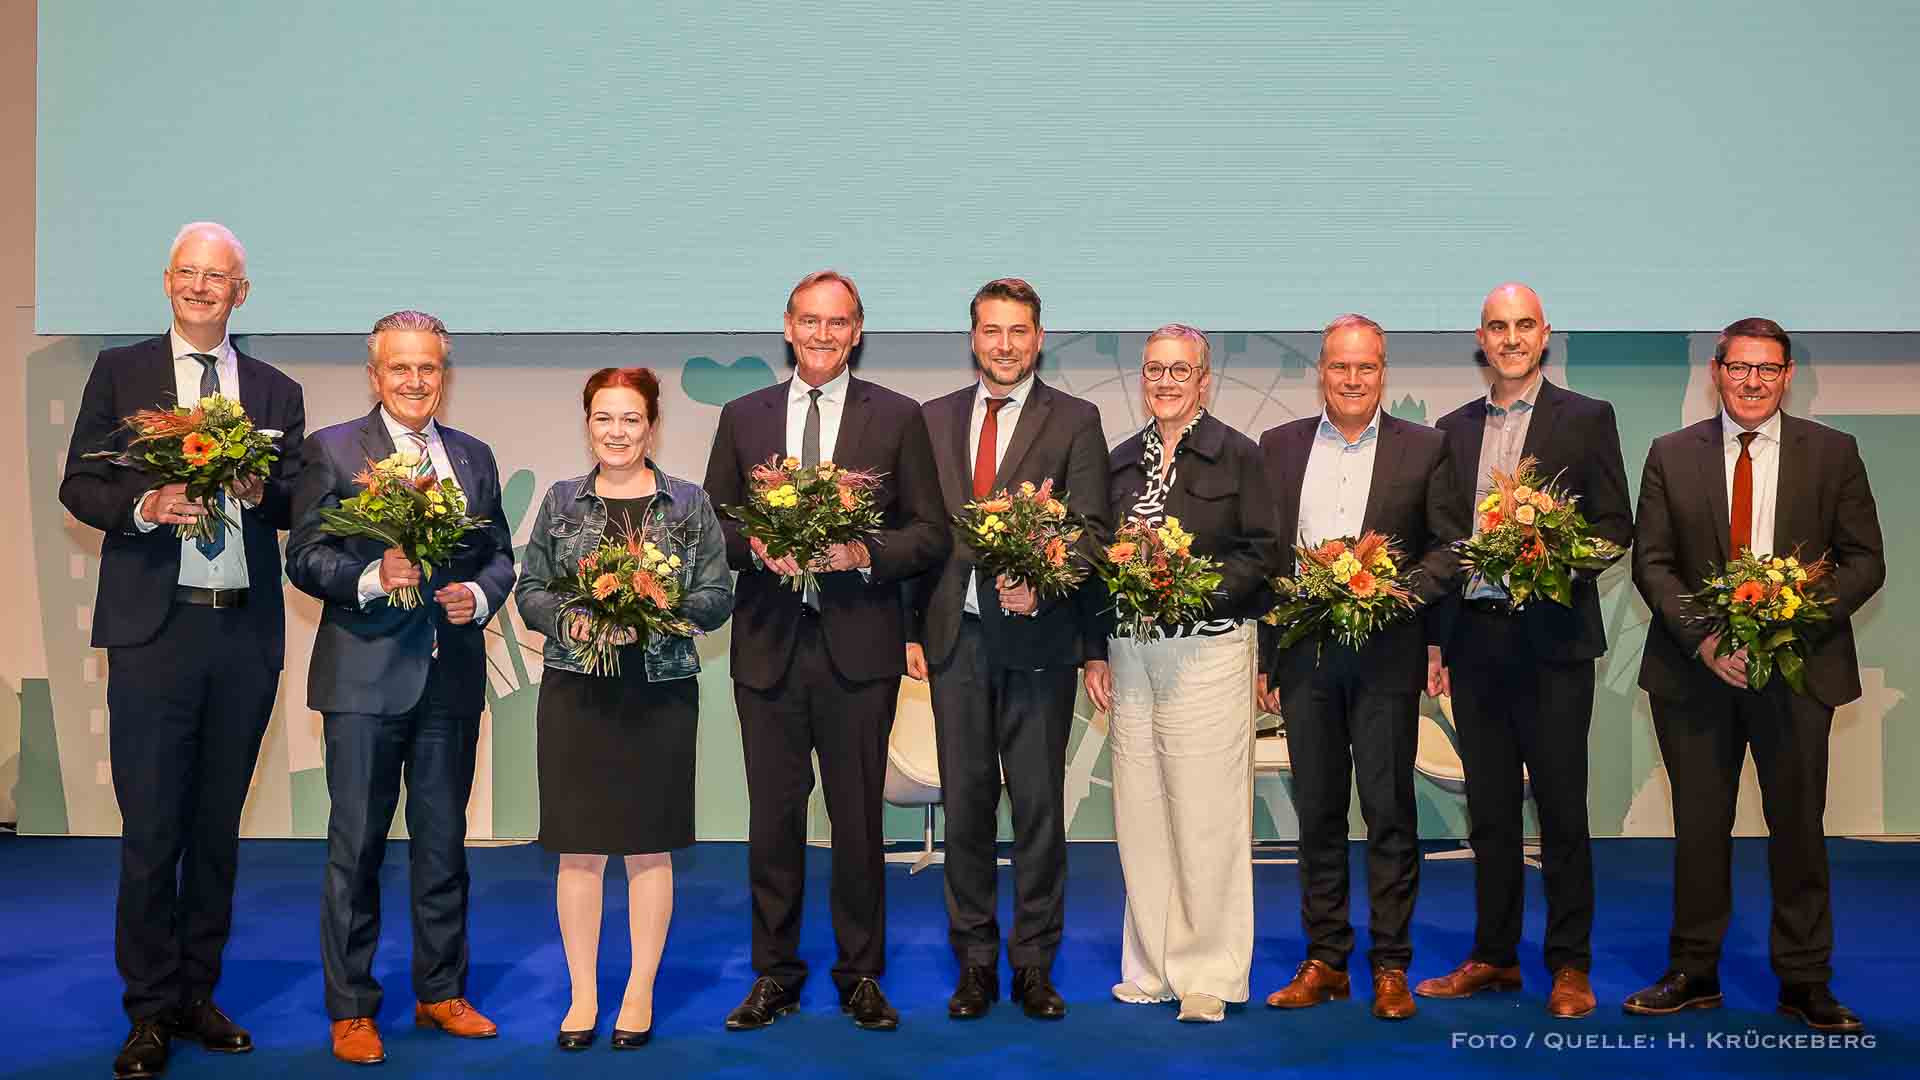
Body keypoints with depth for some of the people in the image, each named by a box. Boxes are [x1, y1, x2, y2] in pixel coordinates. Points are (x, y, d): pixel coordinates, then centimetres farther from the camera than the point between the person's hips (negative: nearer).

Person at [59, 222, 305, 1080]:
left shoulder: (277, 392, 12)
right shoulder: (120, 372, 7)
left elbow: (298, 504, 9)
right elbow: (78, 484, 2)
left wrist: (259, 491, -12)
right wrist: (144, 506, -16)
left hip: (247, 632, 3)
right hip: (154, 628, -2)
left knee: (217, 828, 10)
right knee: (151, 831, 0)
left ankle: (197, 994, 21)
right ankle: (151, 1011, 11)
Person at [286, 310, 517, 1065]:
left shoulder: (475, 457, 11)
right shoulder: (332, 450, -1)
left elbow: (500, 552, 13)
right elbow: (303, 556, -6)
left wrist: (480, 594, -8)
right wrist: (371, 577, -22)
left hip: (451, 675, 4)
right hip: (364, 675, -4)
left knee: (444, 843, 13)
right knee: (356, 847, 3)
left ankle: (440, 992, 26)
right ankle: (350, 1008, 14)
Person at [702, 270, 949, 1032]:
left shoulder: (898, 417, 4)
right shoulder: (742, 417, 10)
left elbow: (931, 534, 1)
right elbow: (712, 525, 9)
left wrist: (865, 553, -16)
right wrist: (755, 545, -11)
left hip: (859, 646, -1)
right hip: (768, 646, 2)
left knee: (858, 817, 6)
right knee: (773, 817, 7)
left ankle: (860, 975, 20)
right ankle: (774, 975, 20)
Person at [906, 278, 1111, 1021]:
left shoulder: (1075, 421, 2)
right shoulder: (935, 419, 12)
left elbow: (1092, 529, -4)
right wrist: (910, 626, 3)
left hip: (1037, 635, -2)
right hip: (955, 635, 3)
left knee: (1039, 805, 4)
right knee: (965, 804, 8)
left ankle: (1034, 965, 15)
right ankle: (974, 964, 19)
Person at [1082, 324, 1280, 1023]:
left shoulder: (1237, 455, 1)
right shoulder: (1121, 461, 14)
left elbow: (1261, 553, -2)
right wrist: (1095, 653, 11)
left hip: (1206, 646, -4)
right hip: (1130, 652, 5)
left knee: (1206, 815, -3)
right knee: (1140, 812, 6)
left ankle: (1209, 973, 8)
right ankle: (1152, 965, 17)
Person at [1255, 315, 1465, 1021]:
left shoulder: (1423, 449, 4)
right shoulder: (1279, 446, 10)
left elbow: (1452, 545, 3)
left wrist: (1404, 591, -14)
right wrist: (1264, 656, 5)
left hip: (1386, 653, -2)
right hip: (1304, 652, 2)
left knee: (1389, 811, 1)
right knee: (1317, 811, 9)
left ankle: (1390, 967, 11)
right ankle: (1324, 960, 18)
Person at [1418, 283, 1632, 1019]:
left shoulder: (1586, 419, 2)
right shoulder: (1454, 429, 13)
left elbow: (1616, 524, 1)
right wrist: (1436, 641, 10)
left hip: (1551, 637, -4)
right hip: (1474, 639, 4)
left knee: (1561, 808, 1)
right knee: (1489, 810, 10)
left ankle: (1570, 966, 11)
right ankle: (1494, 957, 20)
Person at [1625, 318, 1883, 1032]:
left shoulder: (1833, 453, 4)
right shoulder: (1672, 456, 5)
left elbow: (1865, 560, 2)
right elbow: (1651, 562, 1)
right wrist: (1702, 638, -13)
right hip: (1695, 669, 1)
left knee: (1798, 824, 5)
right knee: (1699, 825, 7)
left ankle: (1804, 982, 17)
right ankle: (1693, 973, 19)